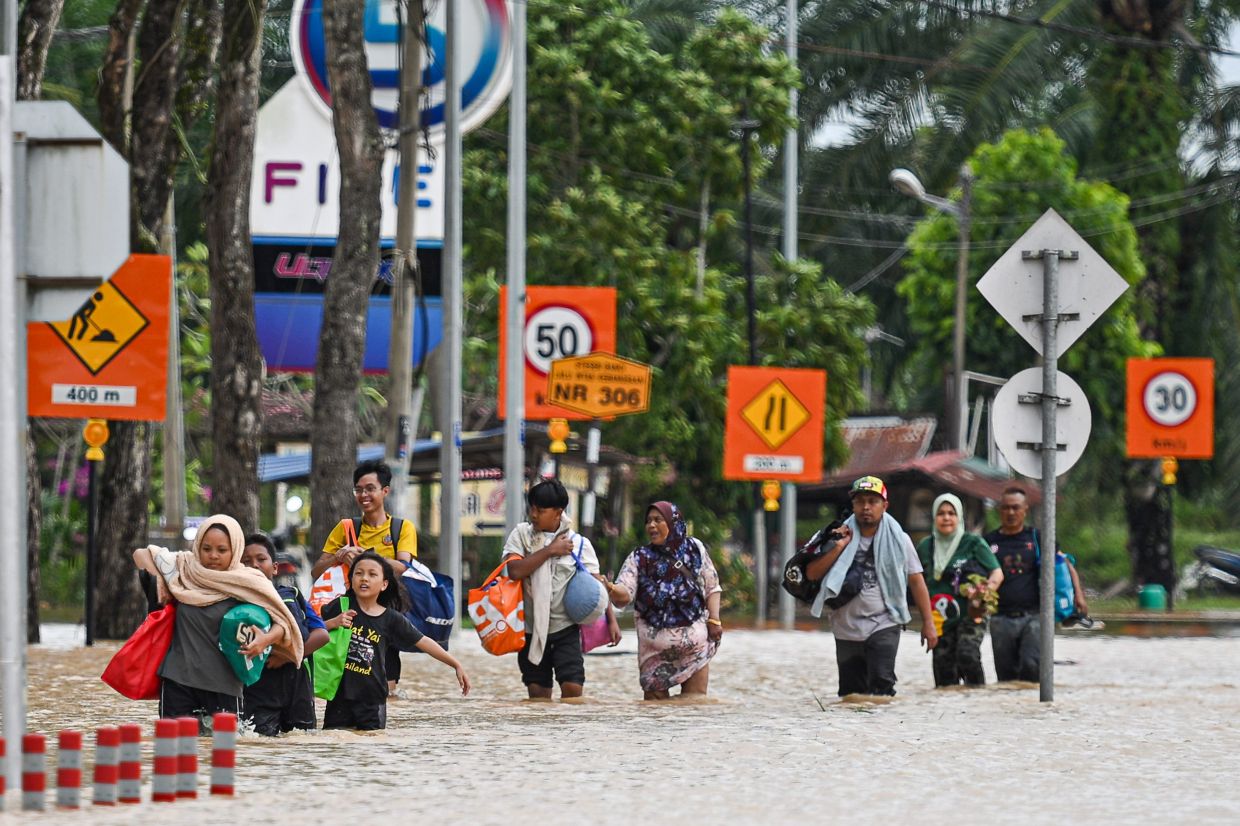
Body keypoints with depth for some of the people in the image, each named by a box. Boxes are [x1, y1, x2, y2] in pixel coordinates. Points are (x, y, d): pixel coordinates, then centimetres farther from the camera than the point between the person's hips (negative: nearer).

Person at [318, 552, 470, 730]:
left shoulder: (391, 619, -1)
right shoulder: (340, 606, -2)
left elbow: (423, 642, 5)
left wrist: (456, 665, 4)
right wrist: (333, 623, -17)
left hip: (373, 700, 0)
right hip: (340, 694, 0)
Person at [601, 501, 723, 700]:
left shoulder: (694, 549, 4)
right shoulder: (639, 558, 3)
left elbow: (712, 587, 10)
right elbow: (625, 593, -11)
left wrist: (714, 619, -2)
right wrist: (611, 589, -33)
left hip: (695, 638, 0)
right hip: (654, 642, 0)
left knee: (695, 698, 1)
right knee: (655, 695, 0)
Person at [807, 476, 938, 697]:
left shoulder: (898, 539, 3)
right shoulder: (842, 537, 7)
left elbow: (916, 580, 4)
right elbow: (812, 574, -1)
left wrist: (928, 623, -1)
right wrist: (839, 548, -11)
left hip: (884, 627, -3)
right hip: (847, 629, 3)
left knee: (881, 688, -19)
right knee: (850, 693, 8)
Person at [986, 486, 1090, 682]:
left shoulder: (1036, 539, 10)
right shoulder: (989, 542, 12)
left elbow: (1066, 565, 10)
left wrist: (1078, 594, -4)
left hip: (1033, 616, -2)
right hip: (1002, 619, 2)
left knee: (1032, 665, -20)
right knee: (1006, 674, 3)